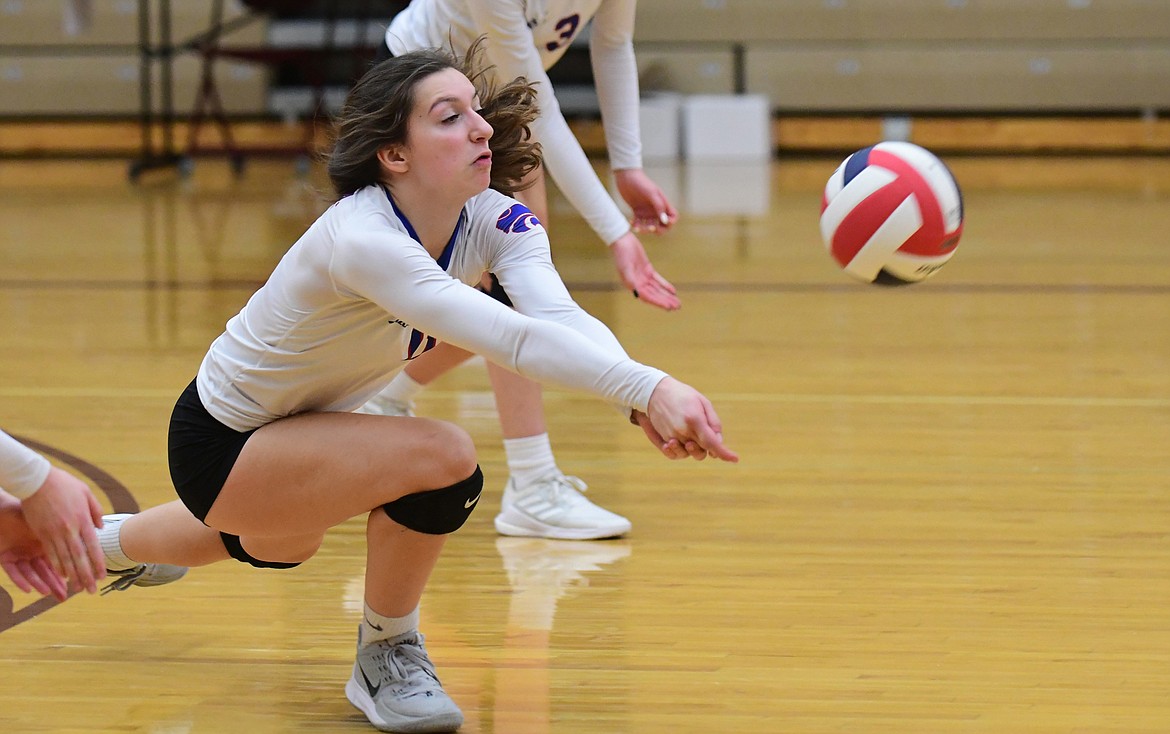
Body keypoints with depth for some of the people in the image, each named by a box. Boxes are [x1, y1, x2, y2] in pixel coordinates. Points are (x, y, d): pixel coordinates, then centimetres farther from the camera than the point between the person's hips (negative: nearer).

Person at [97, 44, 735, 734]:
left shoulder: (495, 220, -16)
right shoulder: (362, 238, -38)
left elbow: (562, 314, -36)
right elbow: (506, 336, -52)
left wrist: (644, 398, -55)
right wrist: (647, 386, -63)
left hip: (301, 425, 8)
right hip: (219, 444, -8)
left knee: (279, 549, 39)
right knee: (442, 456, -31)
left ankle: (111, 542, 69)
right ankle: (387, 654, -6)